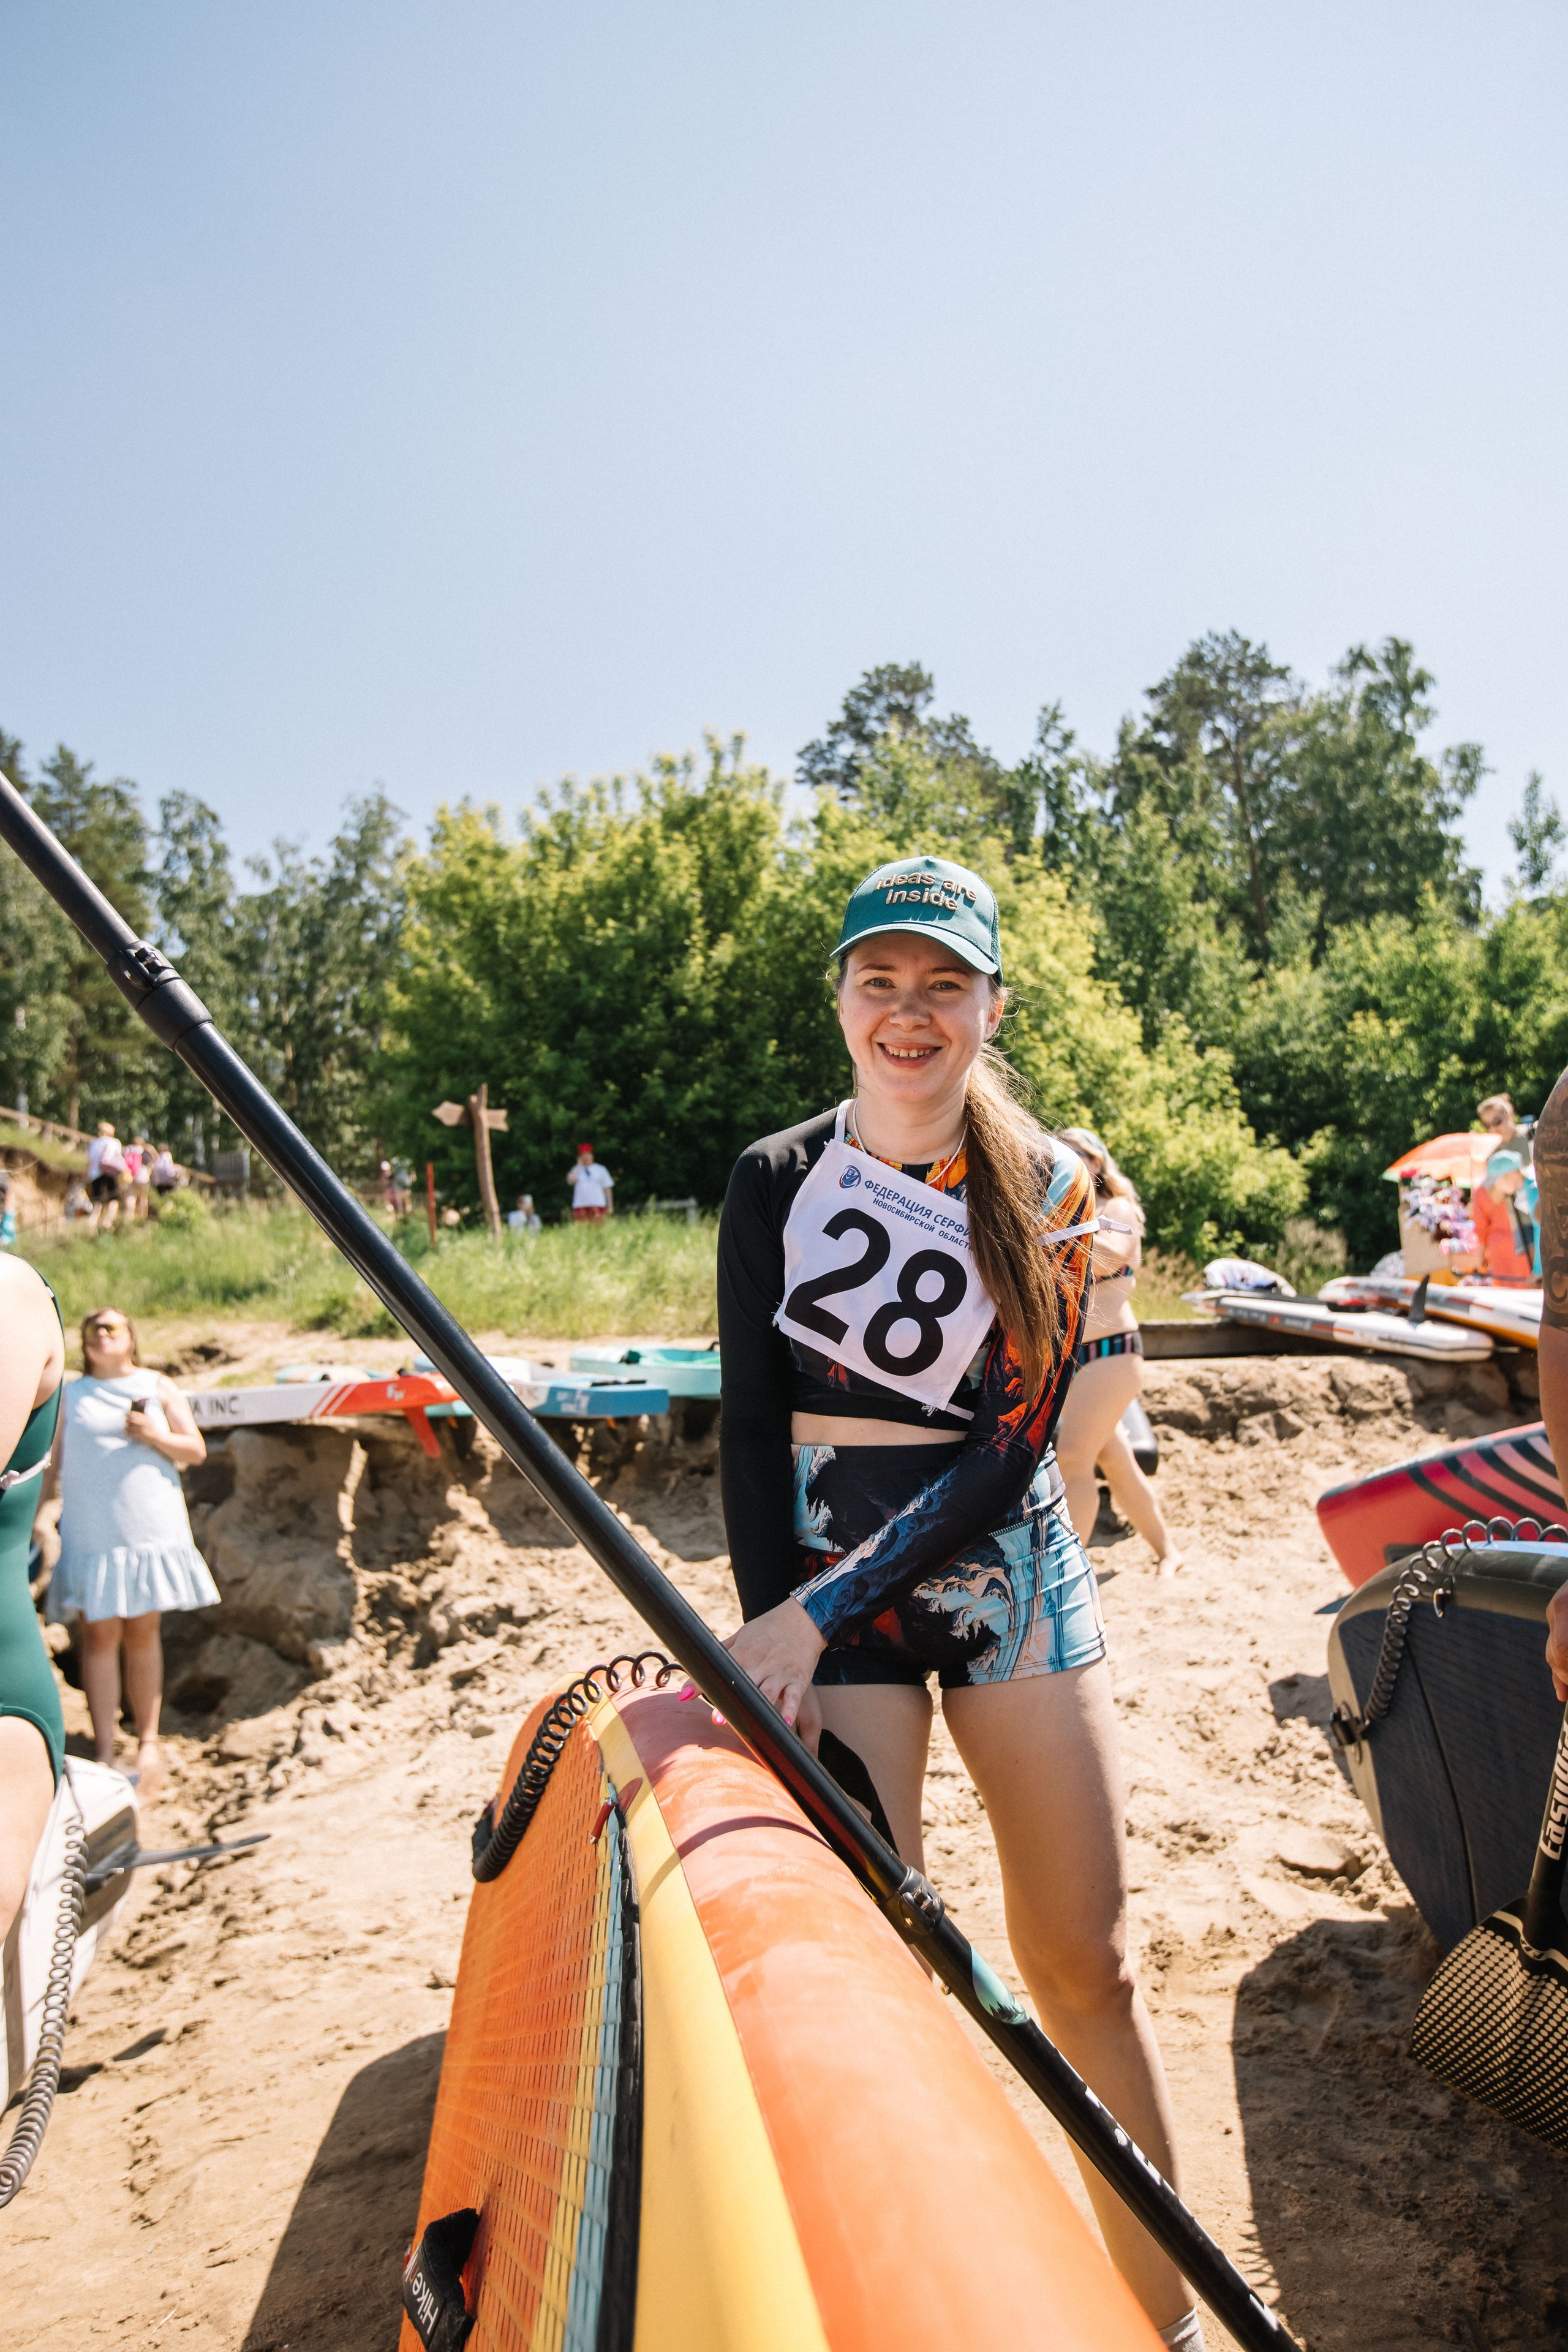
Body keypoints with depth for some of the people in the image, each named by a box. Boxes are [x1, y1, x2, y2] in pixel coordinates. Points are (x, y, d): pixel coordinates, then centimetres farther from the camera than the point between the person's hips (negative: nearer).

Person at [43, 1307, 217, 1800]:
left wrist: (156, 1436, -9)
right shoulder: (68, 1397, 10)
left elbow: (195, 1450, 8)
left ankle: (148, 1742, 13)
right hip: (91, 1533, -1)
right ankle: (104, 1752, 1)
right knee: (99, 1634, -4)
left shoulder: (157, 1387, 10)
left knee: (142, 1633, 6)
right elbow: (50, 1463, 10)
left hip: (150, 1530, 1)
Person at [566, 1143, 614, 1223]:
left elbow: (608, 1188, 12)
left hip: (597, 1205, -1)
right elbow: (571, 1180, -9)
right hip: (580, 1206, 1)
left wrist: (610, 1206, 6)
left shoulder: (601, 1170, 12)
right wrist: (579, 1165, 0)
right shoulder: (576, 1170, 13)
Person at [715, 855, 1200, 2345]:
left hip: (1013, 1574, 1)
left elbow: (1012, 1448, -9)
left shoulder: (1052, 1189, -2)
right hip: (823, 1580, 0)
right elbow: (750, 1424, 0)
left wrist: (815, 1614, -16)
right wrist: (769, 1625, -10)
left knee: (1084, 1961, 5)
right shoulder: (776, 1182, 0)